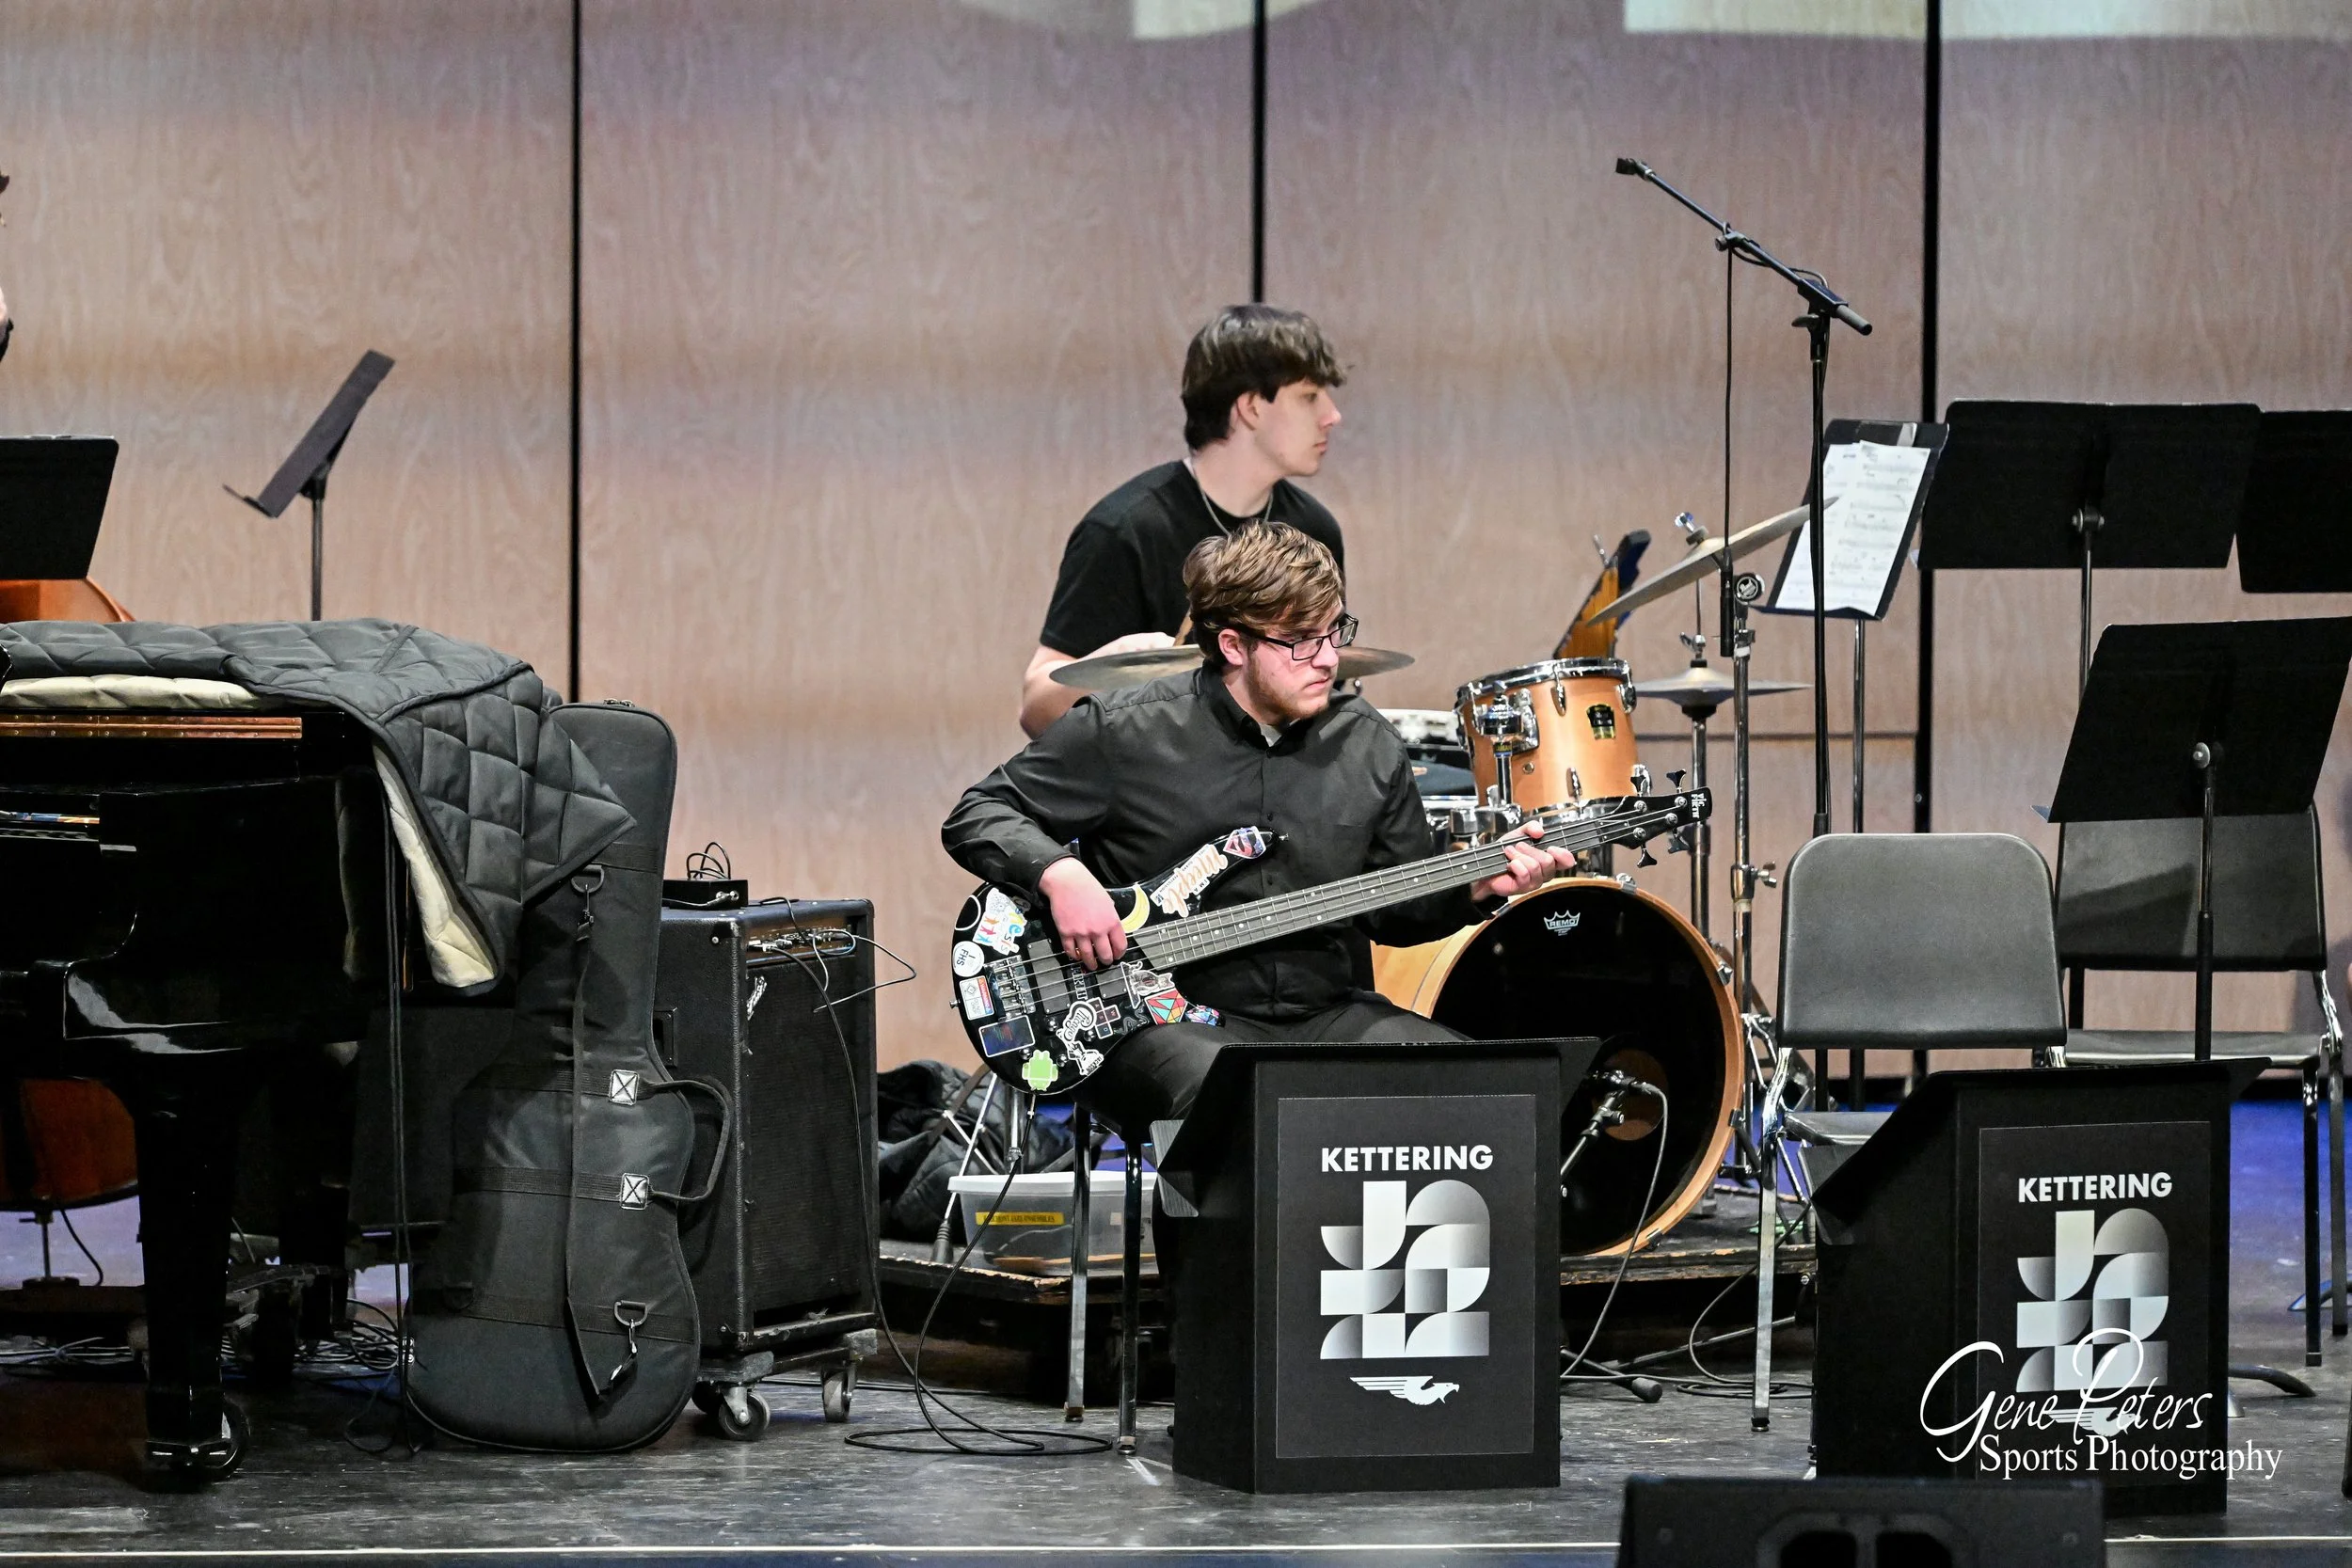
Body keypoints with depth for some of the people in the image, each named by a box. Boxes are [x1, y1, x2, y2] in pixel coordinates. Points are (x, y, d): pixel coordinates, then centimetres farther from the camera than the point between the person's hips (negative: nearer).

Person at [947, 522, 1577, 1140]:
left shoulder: (1367, 745, 9)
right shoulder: (1123, 732, -6)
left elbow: (1395, 907, 19)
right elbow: (976, 816, 0)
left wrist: (1475, 888, -1)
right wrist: (1061, 875, -18)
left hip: (1321, 1014, 5)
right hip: (1159, 1018, -5)